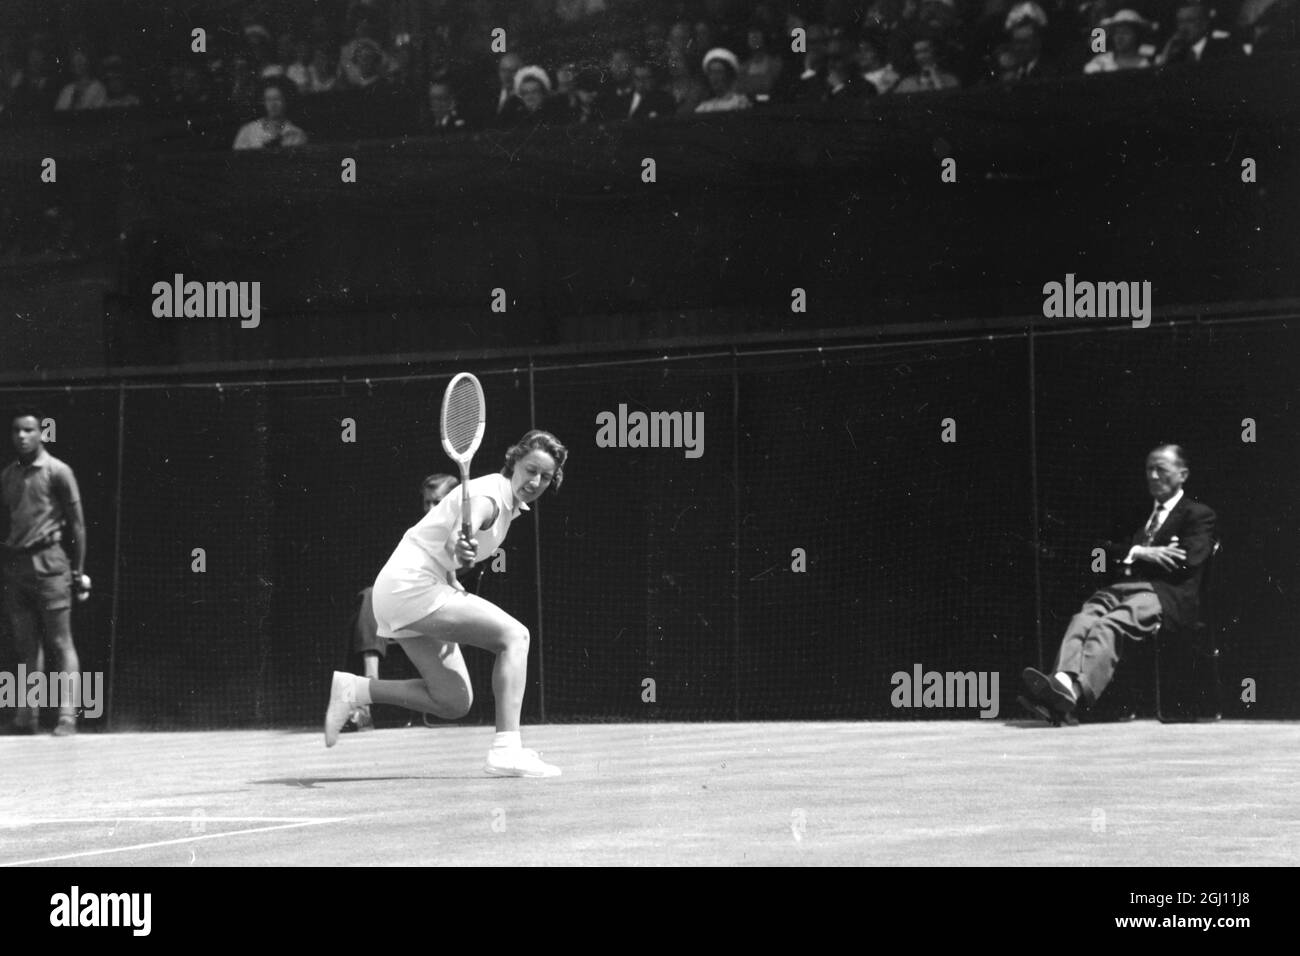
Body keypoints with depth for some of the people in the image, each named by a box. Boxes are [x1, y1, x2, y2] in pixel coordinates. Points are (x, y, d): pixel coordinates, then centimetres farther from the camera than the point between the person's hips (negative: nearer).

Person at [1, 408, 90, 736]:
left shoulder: (57, 471, -3)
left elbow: (76, 523, -2)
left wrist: (78, 571, -4)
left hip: (48, 562, -5)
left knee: (61, 642, -5)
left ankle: (67, 716, -7)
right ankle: (27, 715, 10)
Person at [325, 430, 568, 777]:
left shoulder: (510, 502, 13)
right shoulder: (489, 496, -16)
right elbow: (453, 541, -38)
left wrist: (455, 585, 10)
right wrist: (459, 546, -60)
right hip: (412, 584, -10)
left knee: (454, 703, 6)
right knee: (514, 635, -17)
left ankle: (352, 689, 7)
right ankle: (506, 750, -25)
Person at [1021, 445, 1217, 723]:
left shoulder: (1198, 515, 12)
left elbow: (1187, 562, -4)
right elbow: (1109, 551, 17)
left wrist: (1133, 557, 1)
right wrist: (1140, 552, -5)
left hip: (1167, 596, -6)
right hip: (1123, 589, 6)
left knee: (1108, 626, -36)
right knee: (1082, 620, -29)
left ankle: (1072, 691, -58)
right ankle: (1063, 680, -54)